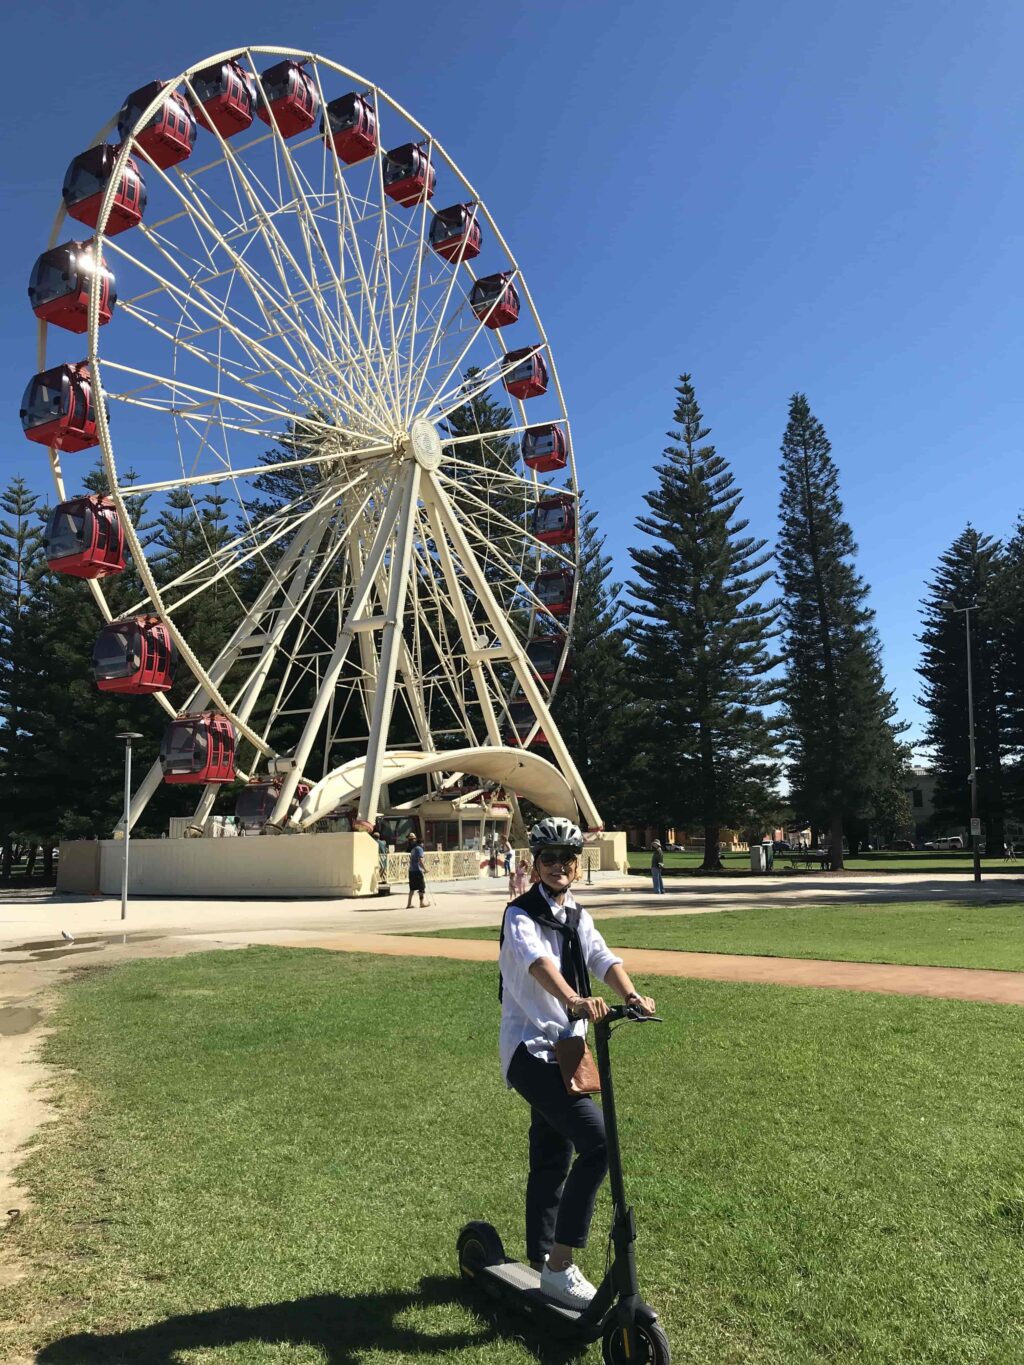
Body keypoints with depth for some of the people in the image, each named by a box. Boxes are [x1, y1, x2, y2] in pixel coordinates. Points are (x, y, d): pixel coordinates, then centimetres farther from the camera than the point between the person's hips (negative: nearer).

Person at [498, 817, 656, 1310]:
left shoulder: (577, 917, 10)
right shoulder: (521, 915, -13)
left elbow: (603, 959, -7)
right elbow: (536, 959, -34)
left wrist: (631, 996, -27)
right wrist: (574, 1000, -52)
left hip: (563, 1049, 8)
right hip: (530, 1049, -8)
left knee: (552, 1158, 19)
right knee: (598, 1142, -19)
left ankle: (541, 1262, 35)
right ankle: (560, 1265, -8)